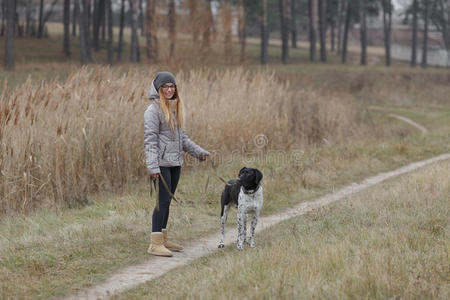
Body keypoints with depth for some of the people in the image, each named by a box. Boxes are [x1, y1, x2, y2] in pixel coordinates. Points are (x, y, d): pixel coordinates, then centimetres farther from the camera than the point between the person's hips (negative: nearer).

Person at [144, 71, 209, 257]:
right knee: (163, 200, -10)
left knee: (167, 200, 12)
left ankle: (163, 239, 19)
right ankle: (155, 243, -7)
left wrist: (198, 152, 20)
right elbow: (150, 139, -15)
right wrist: (152, 166, -22)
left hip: (175, 162, 8)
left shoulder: (174, 108, 16)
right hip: (162, 163, -8)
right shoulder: (153, 110, -10)